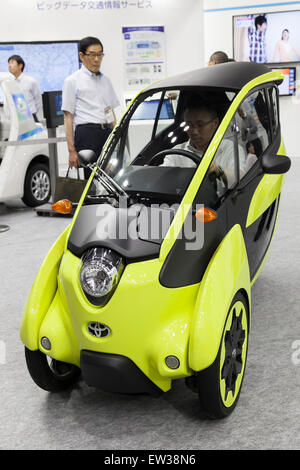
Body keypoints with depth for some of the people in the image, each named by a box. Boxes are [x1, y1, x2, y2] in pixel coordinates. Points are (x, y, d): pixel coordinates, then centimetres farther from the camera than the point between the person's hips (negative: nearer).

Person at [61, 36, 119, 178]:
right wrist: (72, 150, -10)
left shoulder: (105, 80, 19)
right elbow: (68, 117, -3)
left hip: (108, 132, 6)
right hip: (87, 134, -5)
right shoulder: (72, 81, 1)